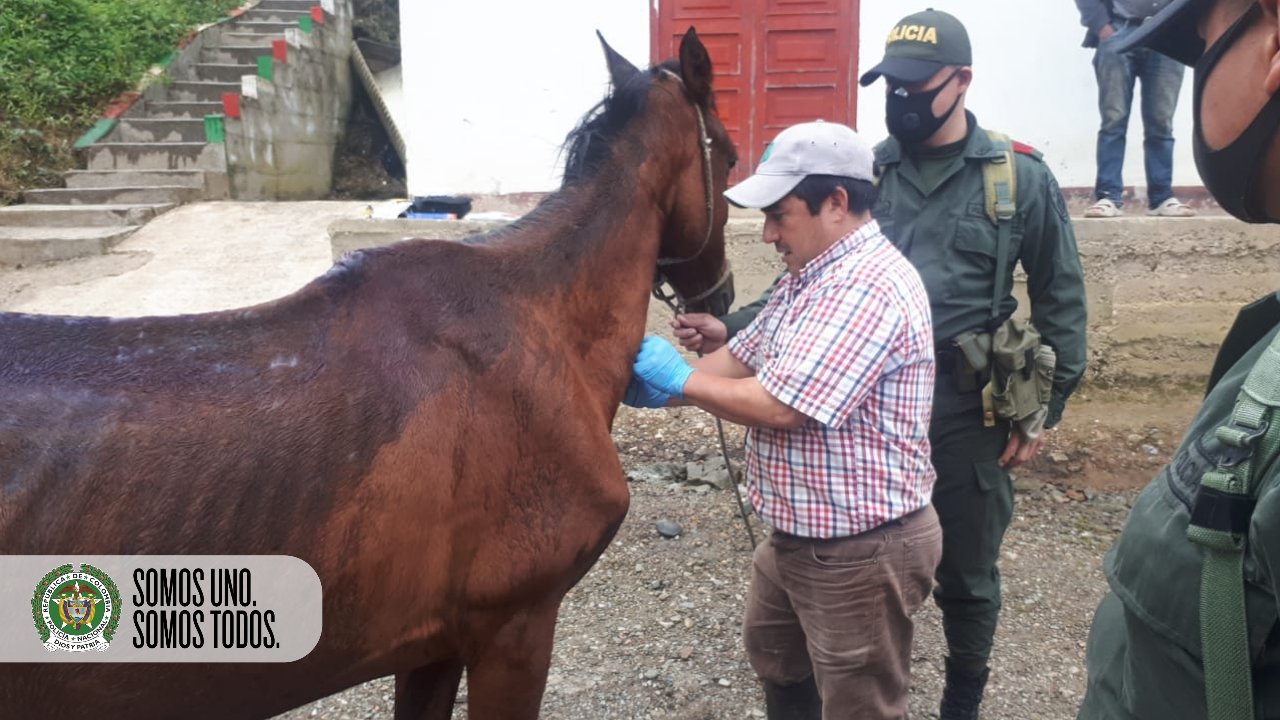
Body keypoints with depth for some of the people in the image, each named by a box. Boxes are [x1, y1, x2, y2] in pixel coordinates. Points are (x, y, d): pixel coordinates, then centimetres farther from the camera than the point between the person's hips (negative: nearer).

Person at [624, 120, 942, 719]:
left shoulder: (869, 287, -27)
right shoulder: (808, 277, 8)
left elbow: (779, 407, -30)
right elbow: (741, 358, 11)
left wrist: (679, 378, -16)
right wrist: (654, 386, -5)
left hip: (860, 552, -10)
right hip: (795, 540, 10)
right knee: (776, 665, 30)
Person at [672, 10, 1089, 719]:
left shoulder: (1020, 177, -6)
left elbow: (1060, 301, -1)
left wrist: (1043, 409, -4)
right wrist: (731, 328, -12)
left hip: (968, 413, -2)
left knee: (966, 574, 15)